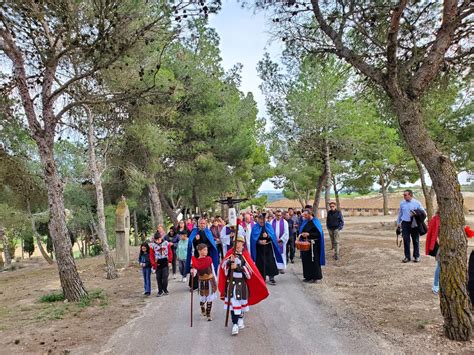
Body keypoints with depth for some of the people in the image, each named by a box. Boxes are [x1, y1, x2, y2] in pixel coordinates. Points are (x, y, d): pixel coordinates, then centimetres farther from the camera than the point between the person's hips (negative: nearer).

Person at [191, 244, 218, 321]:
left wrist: (215, 281, 8)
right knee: (202, 298, 8)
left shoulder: (209, 259, -4)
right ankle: (203, 310, 38)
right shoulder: (195, 261, -10)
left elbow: (213, 271, 5)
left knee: (209, 298, 4)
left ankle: (208, 314, 18)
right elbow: (194, 272, -15)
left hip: (210, 281, 1)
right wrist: (192, 273, -38)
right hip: (202, 282, -1)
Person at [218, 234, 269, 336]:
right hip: (231, 281, 0)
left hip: (242, 282, 0)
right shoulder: (230, 253, 0)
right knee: (233, 302, -3)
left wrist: (238, 267, -21)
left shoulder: (245, 255, -4)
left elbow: (249, 269, -10)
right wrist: (230, 261, -25)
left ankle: (240, 319, 36)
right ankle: (235, 324, 2)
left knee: (242, 301, 12)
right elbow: (223, 265, -6)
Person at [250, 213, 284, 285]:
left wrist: (267, 236, -25)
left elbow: (273, 235, -5)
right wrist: (259, 241, -22)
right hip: (259, 248, -1)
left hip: (268, 247, 1)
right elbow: (254, 238, -5)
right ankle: (262, 278, 16)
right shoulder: (255, 227, 0)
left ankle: (271, 277, 6)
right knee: (261, 263, 2)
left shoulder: (268, 226, 4)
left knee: (270, 262, -3)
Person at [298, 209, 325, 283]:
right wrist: (302, 234, -9)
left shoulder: (315, 222, -8)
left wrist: (309, 234, -21)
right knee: (306, 260, 7)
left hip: (313, 244, -6)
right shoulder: (304, 222, 10)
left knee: (314, 261, -3)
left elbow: (318, 233, -12)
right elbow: (301, 231, 13)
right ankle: (308, 276, 17)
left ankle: (315, 277, 7)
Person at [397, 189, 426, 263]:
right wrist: (398, 223, 18)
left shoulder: (417, 203, 1)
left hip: (414, 224, -1)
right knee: (406, 240, 1)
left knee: (416, 240, 5)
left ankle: (416, 256, 17)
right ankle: (407, 257, 10)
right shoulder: (402, 203, 7)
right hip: (405, 223, 1)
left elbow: (423, 212, 6)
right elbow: (400, 213, 17)